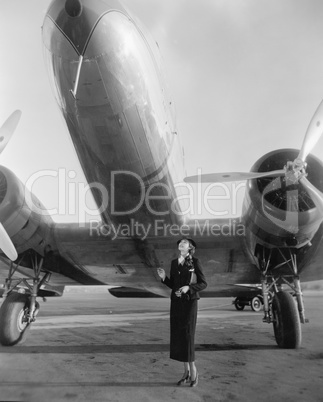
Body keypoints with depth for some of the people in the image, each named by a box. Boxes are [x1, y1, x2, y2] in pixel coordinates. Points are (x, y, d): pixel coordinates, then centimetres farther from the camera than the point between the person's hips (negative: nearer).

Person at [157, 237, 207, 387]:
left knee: (187, 336, -8)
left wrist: (188, 287, -22)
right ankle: (187, 372, 18)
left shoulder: (195, 262, -7)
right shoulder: (174, 262, 9)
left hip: (189, 303, -5)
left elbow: (203, 284, -7)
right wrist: (164, 277, -6)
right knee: (178, 337, 6)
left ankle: (193, 371, 10)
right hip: (176, 302, 5)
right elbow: (172, 285, 12)